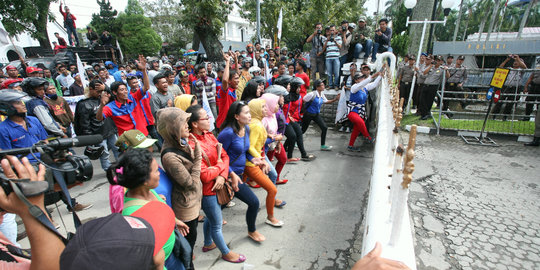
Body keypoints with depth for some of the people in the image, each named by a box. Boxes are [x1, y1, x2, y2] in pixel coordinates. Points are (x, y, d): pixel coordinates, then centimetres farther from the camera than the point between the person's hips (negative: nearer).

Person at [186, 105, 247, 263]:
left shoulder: (209, 135, -2)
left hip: (217, 186, 8)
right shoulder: (192, 145, -27)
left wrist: (223, 176, -16)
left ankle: (208, 244, 55)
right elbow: (205, 176, -27)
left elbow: (225, 156, -1)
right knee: (217, 224, 14)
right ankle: (226, 253, 39)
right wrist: (220, 163, -12)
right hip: (207, 191, -8)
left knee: (211, 218, 29)